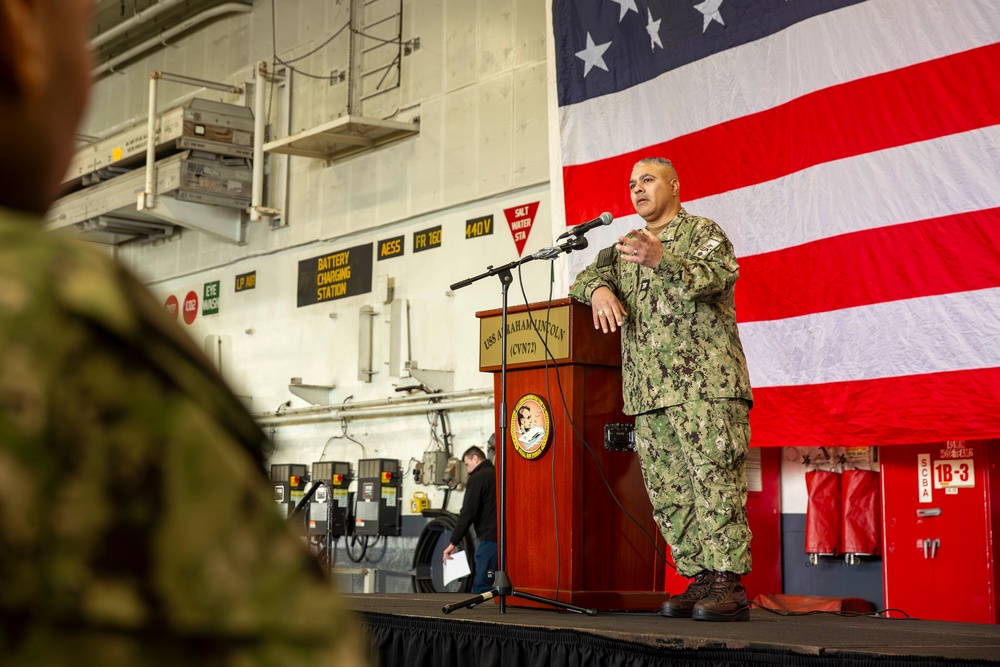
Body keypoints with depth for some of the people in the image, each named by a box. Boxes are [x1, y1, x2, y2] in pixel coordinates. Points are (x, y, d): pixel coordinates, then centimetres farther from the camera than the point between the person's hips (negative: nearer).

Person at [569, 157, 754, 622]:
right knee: (667, 492, 3)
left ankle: (729, 585, -12)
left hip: (705, 382, -7)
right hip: (649, 392, 7)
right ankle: (700, 580, 8)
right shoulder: (626, 246, 26)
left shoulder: (703, 232, 5)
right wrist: (600, 289, -1)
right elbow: (585, 276, 24)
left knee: (714, 480, -13)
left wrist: (661, 259, -31)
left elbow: (716, 275, -13)